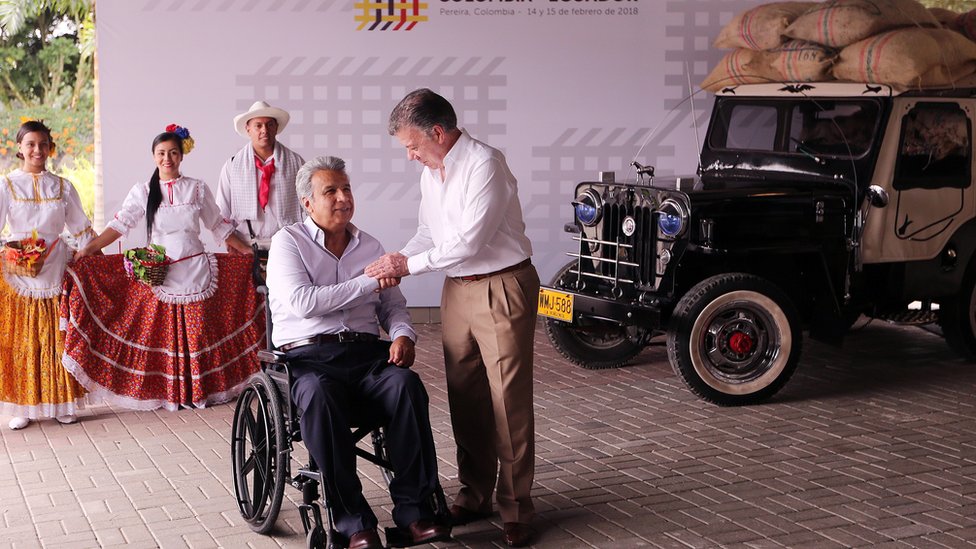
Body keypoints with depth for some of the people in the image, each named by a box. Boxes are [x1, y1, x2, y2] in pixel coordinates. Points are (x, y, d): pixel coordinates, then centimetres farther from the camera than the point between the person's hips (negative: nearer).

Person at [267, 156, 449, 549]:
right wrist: (368, 282, -9)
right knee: (319, 396, -38)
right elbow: (303, 302, -11)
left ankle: (413, 510, -28)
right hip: (308, 355, -4)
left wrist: (403, 335, -2)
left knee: (407, 384, -30)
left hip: (366, 352, 4)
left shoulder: (370, 246, 21)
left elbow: (393, 305, 22)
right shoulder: (288, 242, 5)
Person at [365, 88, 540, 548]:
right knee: (464, 397, 12)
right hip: (457, 290, 8)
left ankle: (515, 509, 4)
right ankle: (475, 494, 24)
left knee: (508, 400, -4)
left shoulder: (484, 165, -18)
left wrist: (410, 264, -14)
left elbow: (469, 242, -21)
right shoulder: (430, 173, 10)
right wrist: (398, 260, 1)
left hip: (501, 289, -8)